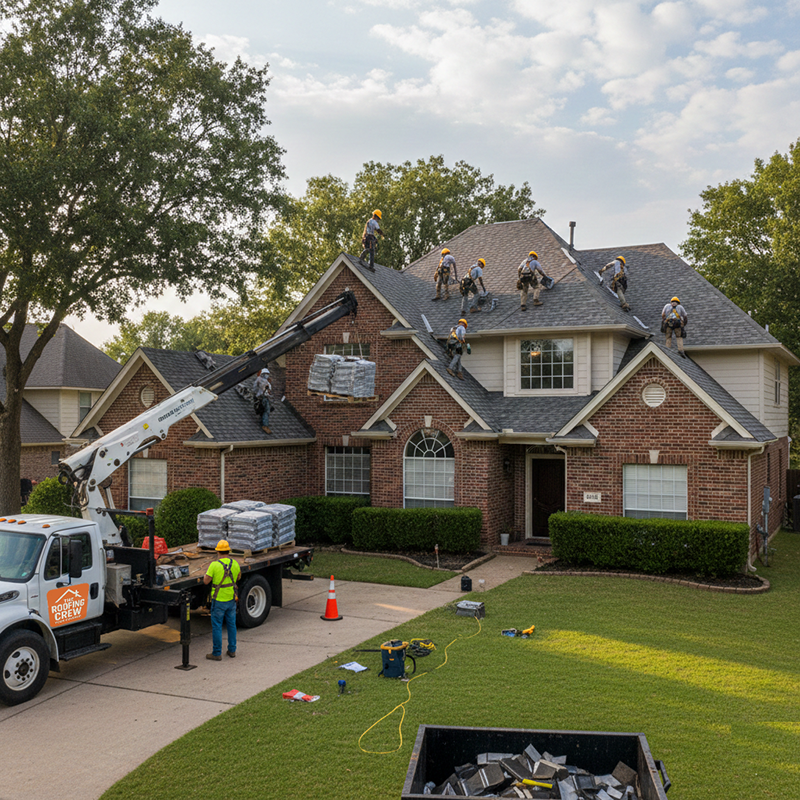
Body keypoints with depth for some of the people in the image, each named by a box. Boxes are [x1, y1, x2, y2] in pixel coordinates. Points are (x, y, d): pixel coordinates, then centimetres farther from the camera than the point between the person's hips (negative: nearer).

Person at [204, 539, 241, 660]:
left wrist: (209, 567, 4)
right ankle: (232, 650, 24)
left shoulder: (215, 565, -18)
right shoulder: (235, 564, -3)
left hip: (218, 600, -5)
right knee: (231, 625, 16)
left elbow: (206, 581, -13)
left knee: (216, 626, 5)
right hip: (232, 599, 5)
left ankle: (217, 653, 9)